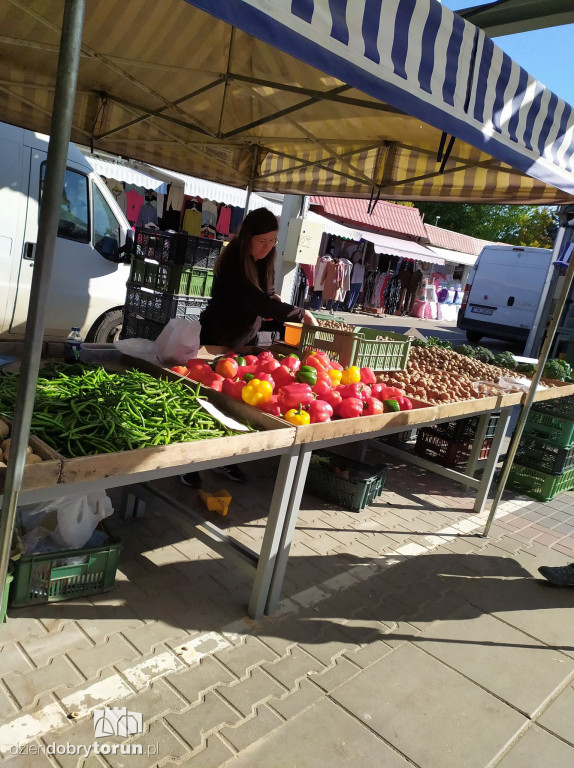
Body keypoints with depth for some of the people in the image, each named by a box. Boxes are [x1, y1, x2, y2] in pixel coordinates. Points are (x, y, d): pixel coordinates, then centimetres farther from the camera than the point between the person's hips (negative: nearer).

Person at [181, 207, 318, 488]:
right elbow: (258, 303, -32)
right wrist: (301, 314, -25)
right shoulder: (232, 262, -24)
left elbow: (268, 296, 12)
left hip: (245, 342, 7)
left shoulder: (265, 261, 0)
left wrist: (277, 305, -11)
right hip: (216, 341, -7)